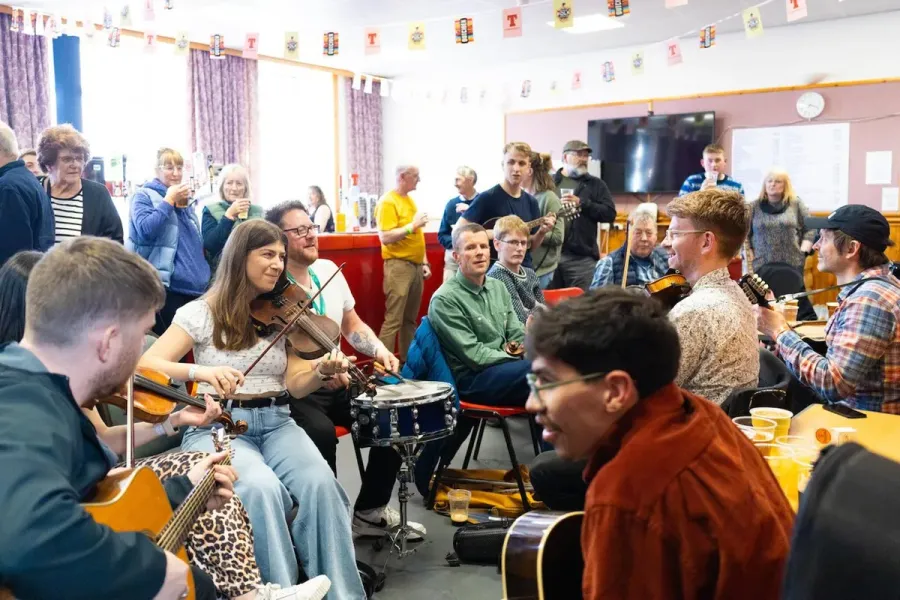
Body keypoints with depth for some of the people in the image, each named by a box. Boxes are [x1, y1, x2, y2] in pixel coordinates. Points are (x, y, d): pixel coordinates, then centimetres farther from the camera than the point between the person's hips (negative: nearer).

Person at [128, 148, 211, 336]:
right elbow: (145, 230, -20)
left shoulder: (184, 199, 19)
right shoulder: (144, 195, -1)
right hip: (165, 286, -7)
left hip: (194, 286, 7)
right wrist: (169, 200, -13)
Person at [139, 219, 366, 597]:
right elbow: (146, 365, -12)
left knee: (320, 484, -26)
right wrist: (201, 371, -30)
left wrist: (322, 371, -19)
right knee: (263, 490, -33)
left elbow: (295, 386, 3)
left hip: (276, 423, 3)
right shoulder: (202, 312, -2)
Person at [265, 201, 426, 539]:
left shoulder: (329, 269, 7)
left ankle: (370, 512, 9)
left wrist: (379, 350, -2)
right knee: (321, 432, -34)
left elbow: (353, 326, 17)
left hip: (338, 382, 7)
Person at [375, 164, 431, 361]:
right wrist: (412, 225, -18)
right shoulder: (388, 202, -9)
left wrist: (425, 262, 16)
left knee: (410, 319, 12)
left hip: (416, 265, 8)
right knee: (393, 320, -9)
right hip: (398, 265, -8)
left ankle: (407, 361, 20)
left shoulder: (409, 200, 16)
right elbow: (385, 237, -17)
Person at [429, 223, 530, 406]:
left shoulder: (498, 287, 12)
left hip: (505, 366, 7)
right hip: (471, 379, -7)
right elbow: (474, 356, -14)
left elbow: (517, 336, 12)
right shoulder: (445, 299, -11)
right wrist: (517, 358, -12)